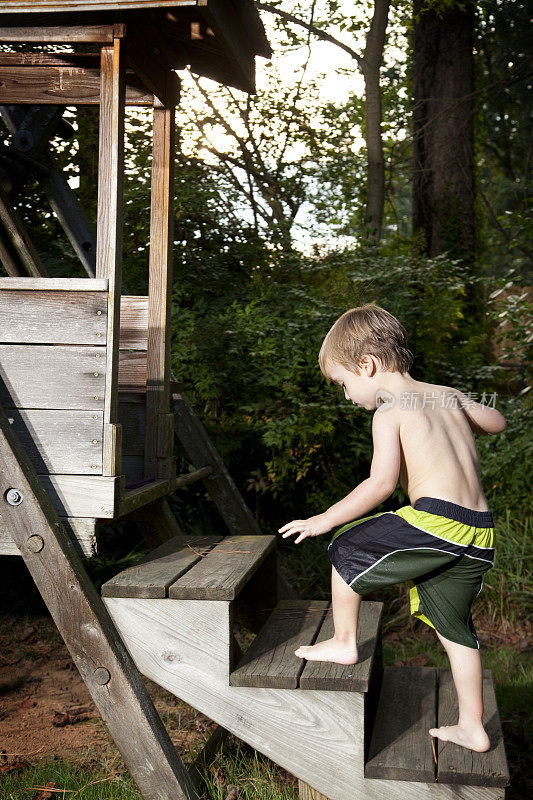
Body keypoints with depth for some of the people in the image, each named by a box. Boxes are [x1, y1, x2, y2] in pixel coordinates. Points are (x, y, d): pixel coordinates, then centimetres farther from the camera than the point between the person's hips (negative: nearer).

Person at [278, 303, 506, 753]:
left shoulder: (390, 409, -4)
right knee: (454, 628, 21)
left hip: (434, 522, -8)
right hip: (481, 537, 8)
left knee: (348, 548, 12)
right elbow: (497, 423, 34)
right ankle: (472, 728, 28)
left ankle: (344, 643, 24)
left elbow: (382, 482, -16)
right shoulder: (449, 396, 17)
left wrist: (325, 520, -8)